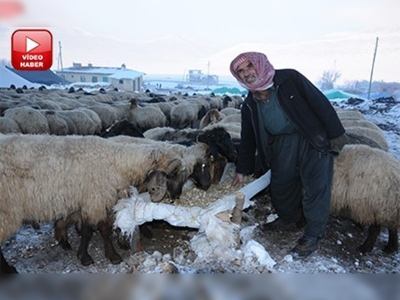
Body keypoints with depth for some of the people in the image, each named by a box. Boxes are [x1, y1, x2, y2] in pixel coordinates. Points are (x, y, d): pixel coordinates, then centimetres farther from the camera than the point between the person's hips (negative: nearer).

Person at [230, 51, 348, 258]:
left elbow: (321, 103, -12)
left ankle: (312, 237, 13)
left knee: (315, 188, -2)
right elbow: (248, 139, 10)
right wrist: (242, 170, 13)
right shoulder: (249, 105, 2)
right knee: (280, 185, 11)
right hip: (282, 143, 5)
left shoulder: (289, 79, -13)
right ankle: (288, 220, 37)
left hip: (313, 139, -5)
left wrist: (336, 134, -13)